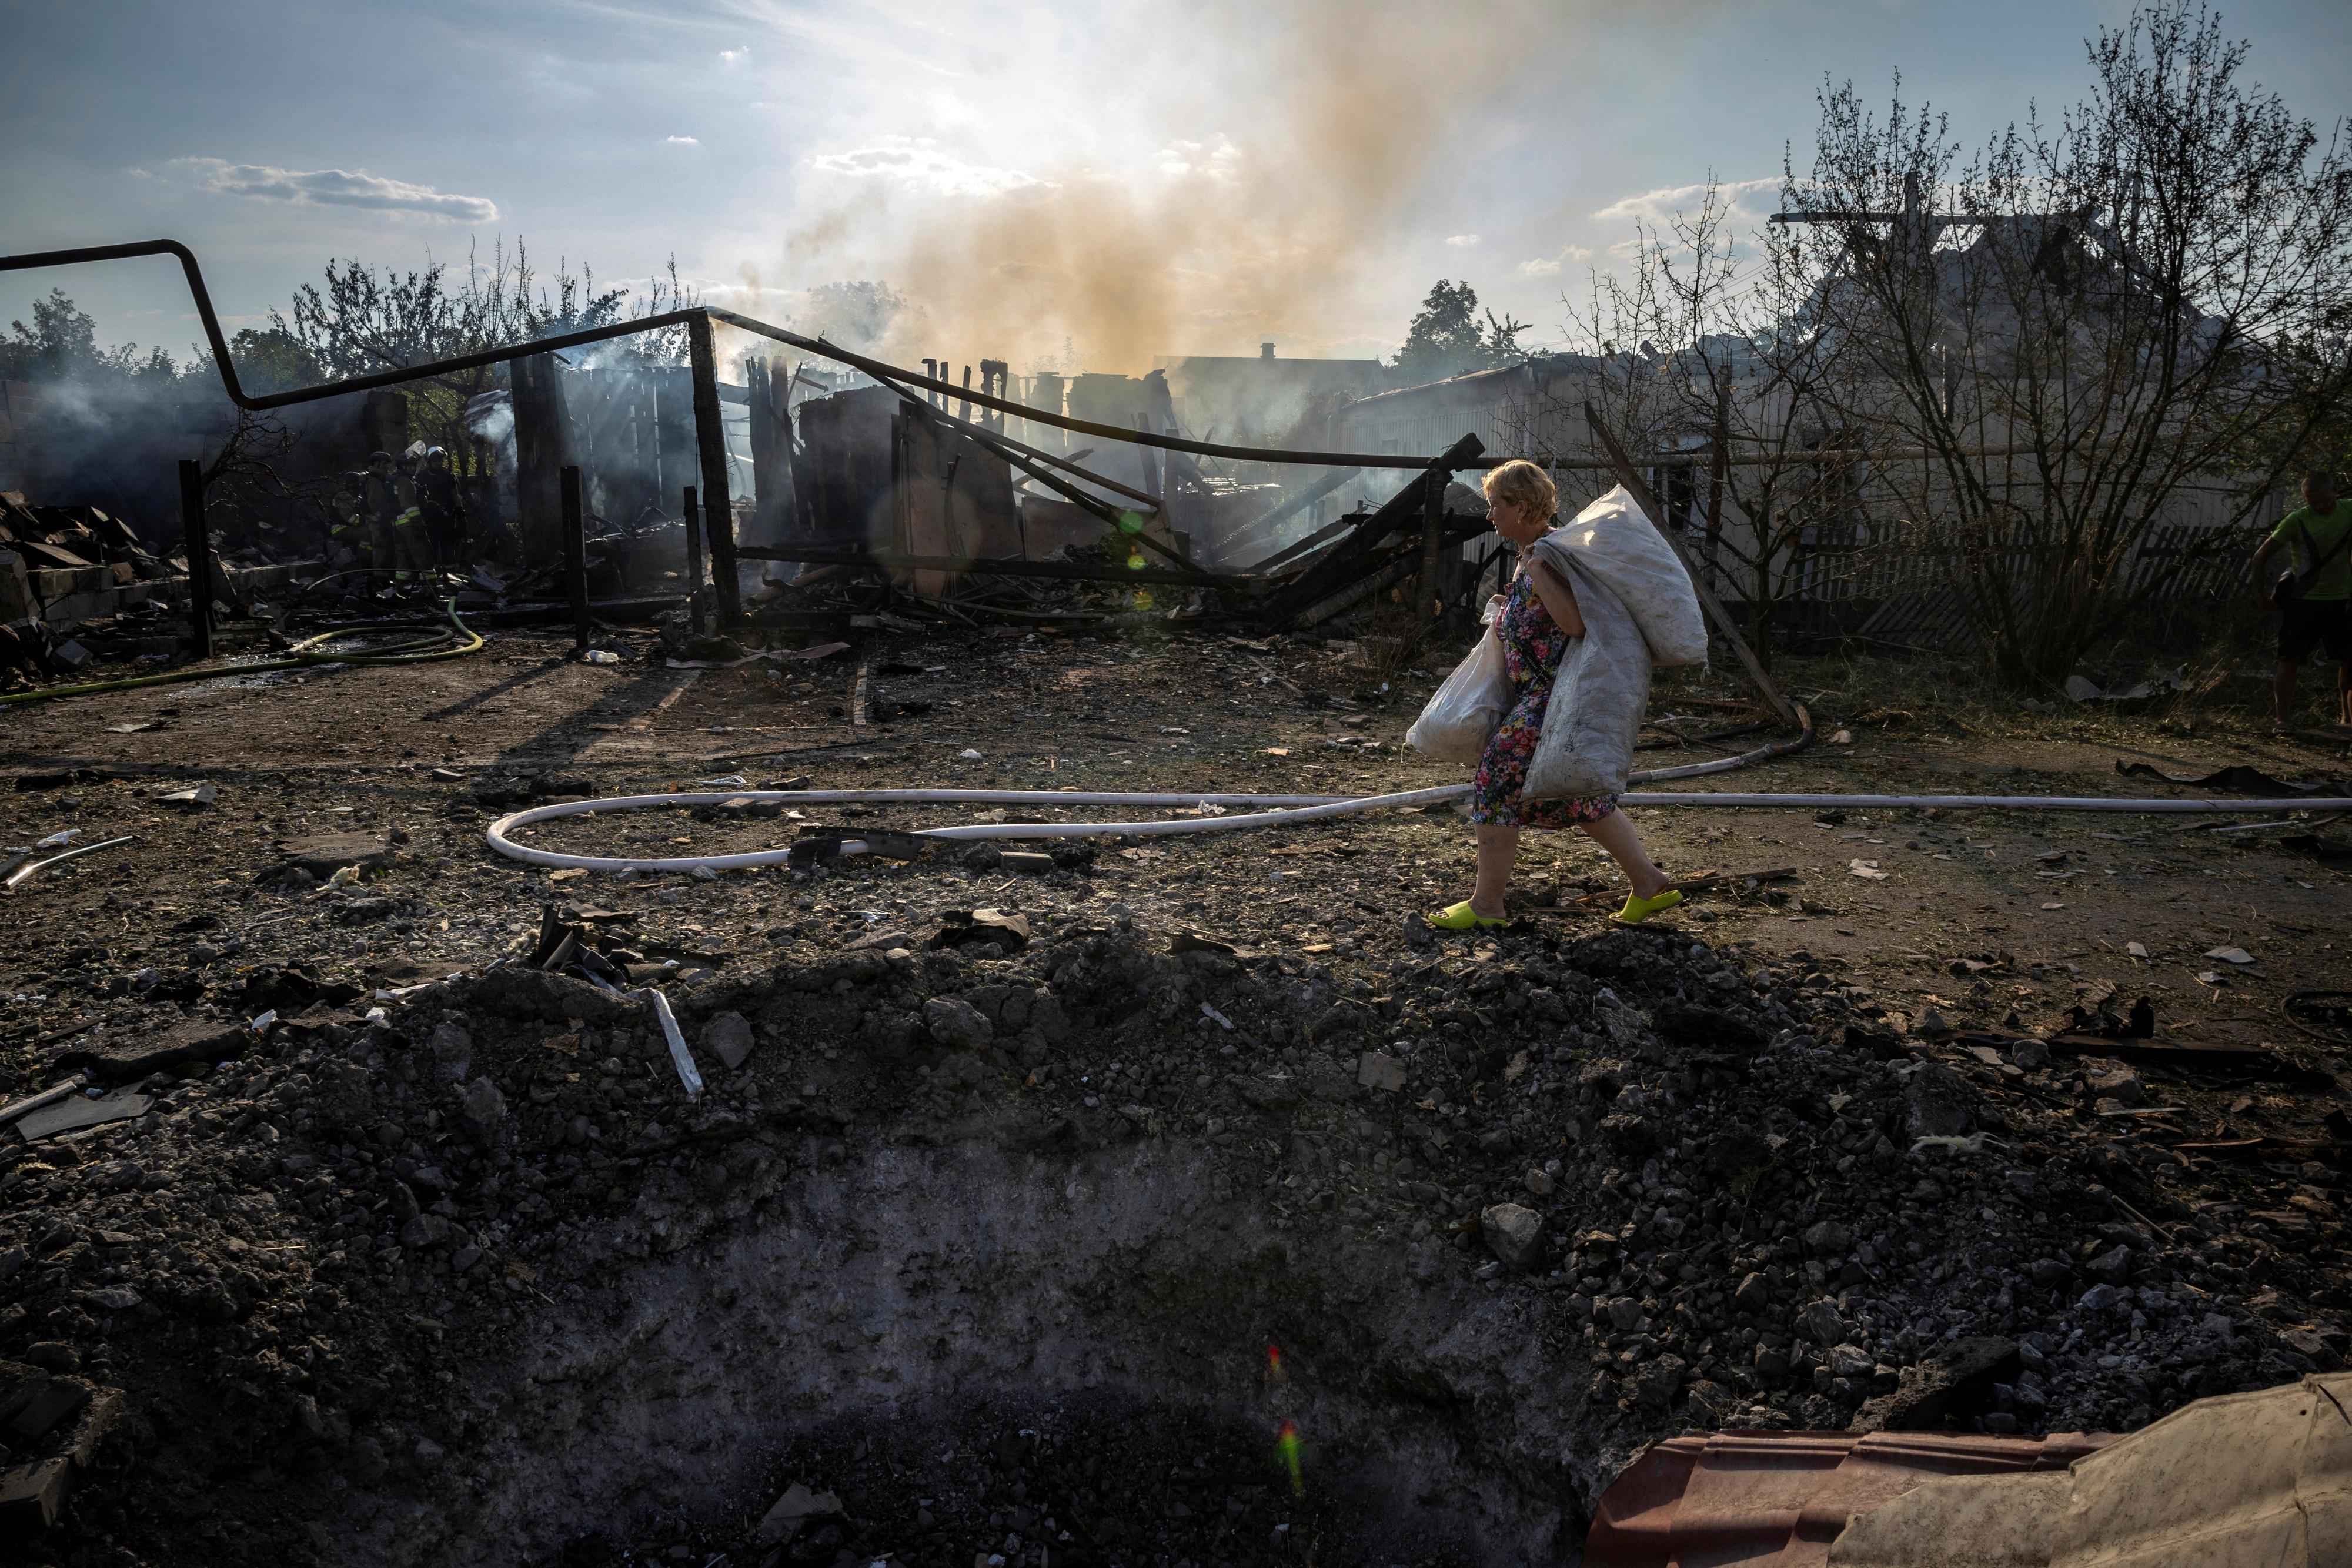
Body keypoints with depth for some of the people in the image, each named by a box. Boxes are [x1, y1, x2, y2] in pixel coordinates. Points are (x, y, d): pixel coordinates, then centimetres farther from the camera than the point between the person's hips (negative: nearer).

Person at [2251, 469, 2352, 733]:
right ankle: (2281, 718, 1)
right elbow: (2261, 556, -5)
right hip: (2304, 601, -4)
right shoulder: (2297, 520, -9)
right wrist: (2260, 594, -6)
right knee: (2290, 662, -3)